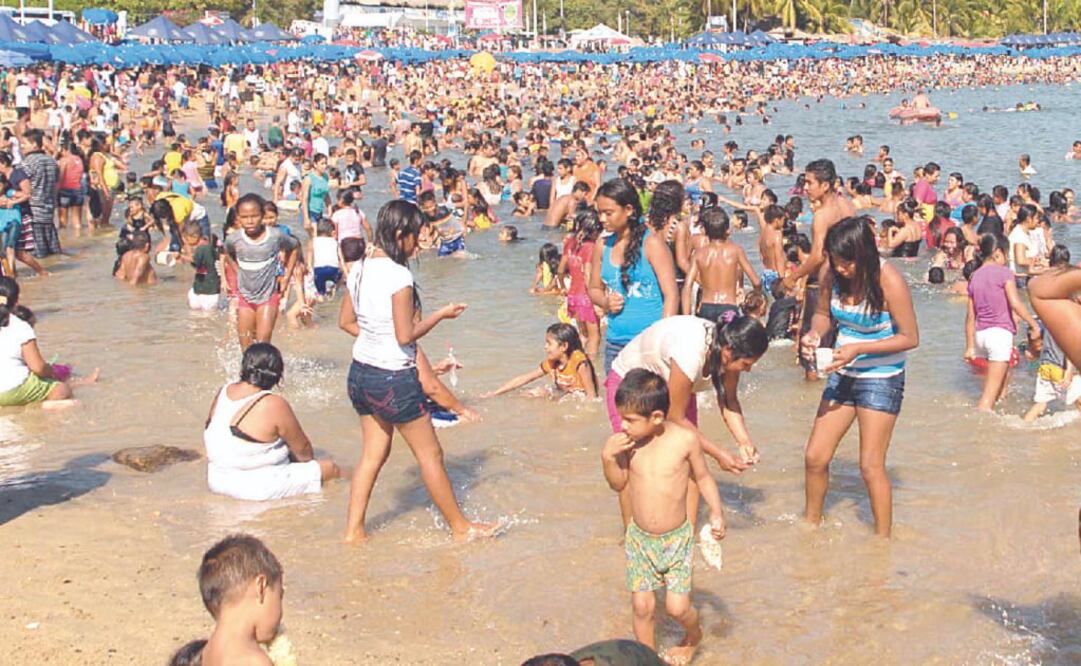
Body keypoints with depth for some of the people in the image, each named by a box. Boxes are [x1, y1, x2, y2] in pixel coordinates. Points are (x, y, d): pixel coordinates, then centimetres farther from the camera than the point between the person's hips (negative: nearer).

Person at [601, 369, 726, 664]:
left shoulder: (684, 440, -16)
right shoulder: (627, 443, -9)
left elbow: (703, 477, 0)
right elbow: (619, 484, 3)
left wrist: (716, 511, -12)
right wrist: (608, 458, -14)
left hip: (677, 539, -2)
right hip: (639, 538, 2)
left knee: (677, 606, -2)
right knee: (642, 605, 2)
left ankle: (693, 635, 32)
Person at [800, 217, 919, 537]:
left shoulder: (888, 280, -22)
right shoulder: (830, 275, -7)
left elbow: (910, 338, -17)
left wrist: (859, 349, -24)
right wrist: (814, 334, -11)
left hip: (881, 377, -6)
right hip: (842, 375, 6)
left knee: (871, 465, -5)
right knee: (814, 458, 8)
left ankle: (883, 538, 10)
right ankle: (812, 521, 30)